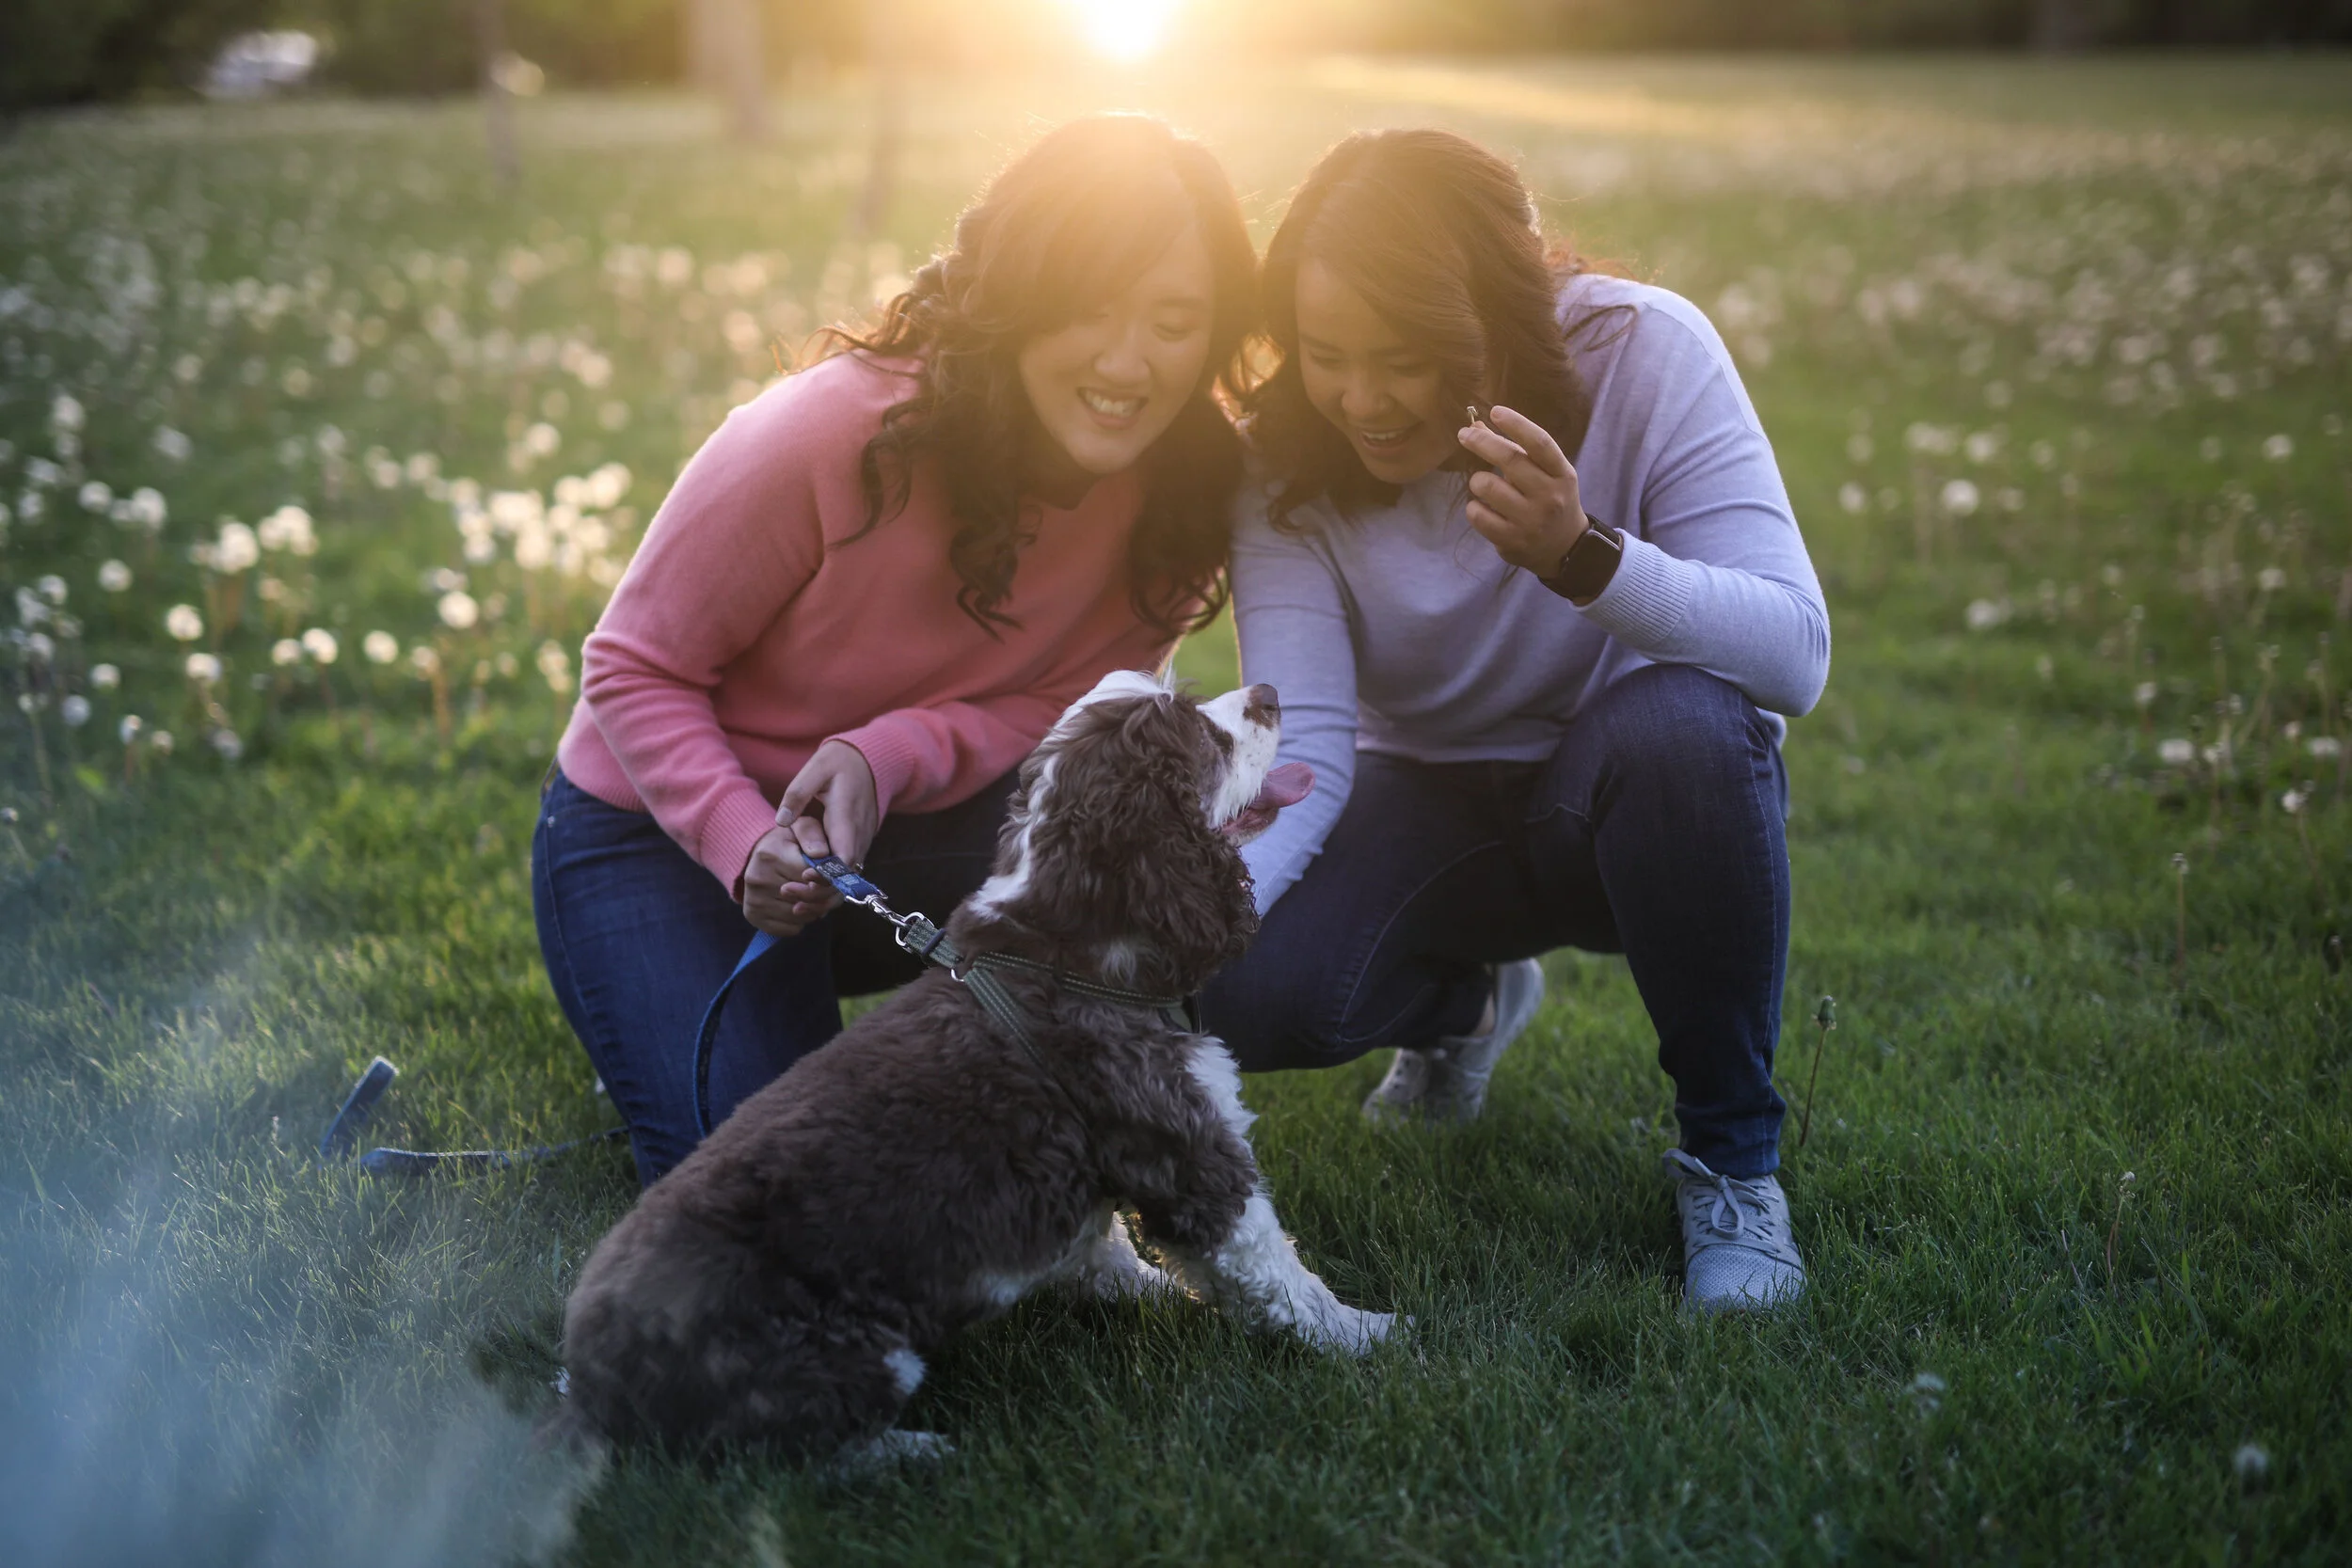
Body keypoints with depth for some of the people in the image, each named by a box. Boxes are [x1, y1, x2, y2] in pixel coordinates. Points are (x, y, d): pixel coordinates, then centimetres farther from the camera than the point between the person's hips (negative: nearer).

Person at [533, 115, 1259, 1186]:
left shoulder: (1182, 489, -15)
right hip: (664, 827, -4)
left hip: (900, 826, 4)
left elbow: (1064, 704, -9)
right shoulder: (828, 434, -28)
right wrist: (747, 846, -34)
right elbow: (635, 668, -17)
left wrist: (884, 758, -30)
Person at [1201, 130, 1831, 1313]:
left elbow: (1795, 654, -30)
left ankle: (1732, 1154, -14)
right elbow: (1301, 751, -22)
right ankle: (1469, 998, 14)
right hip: (1429, 802, 2)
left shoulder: (1641, 351, -22)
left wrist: (1581, 554, -47)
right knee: (1244, 990, -26)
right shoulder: (1289, 461, -15)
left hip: (1640, 799, -2)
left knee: (1683, 721, -38)